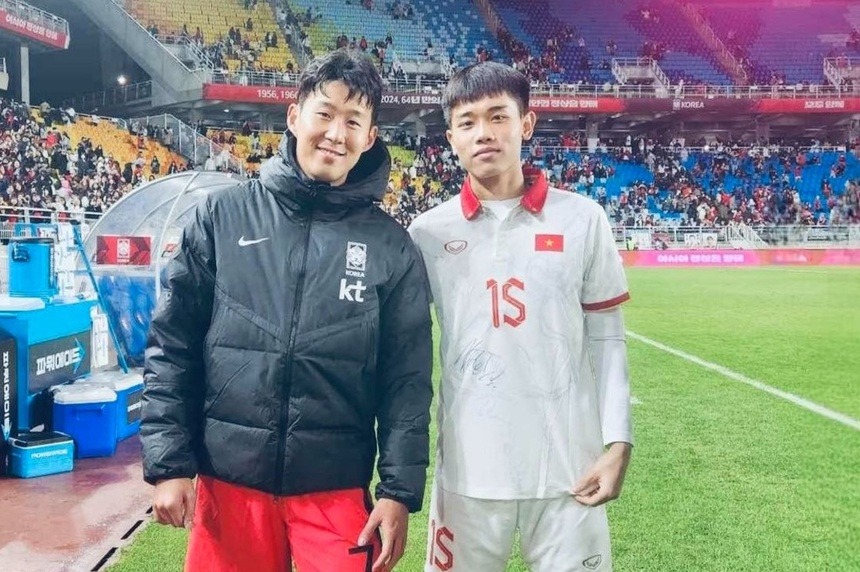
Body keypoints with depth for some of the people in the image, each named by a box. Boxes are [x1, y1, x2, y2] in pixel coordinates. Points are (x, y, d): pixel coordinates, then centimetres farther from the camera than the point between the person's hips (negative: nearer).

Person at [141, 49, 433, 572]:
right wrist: (168, 462, -3)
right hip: (228, 481, 1)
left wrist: (400, 491, -5)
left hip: (336, 490, 0)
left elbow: (407, 379, -1)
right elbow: (172, 346, 1)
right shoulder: (223, 216, 0)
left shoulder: (390, 246, -1)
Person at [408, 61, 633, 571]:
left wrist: (618, 442, -3)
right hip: (469, 469, 1)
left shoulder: (583, 220, 0)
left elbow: (606, 340, 3)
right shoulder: (428, 233, 1)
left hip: (568, 467, 0)